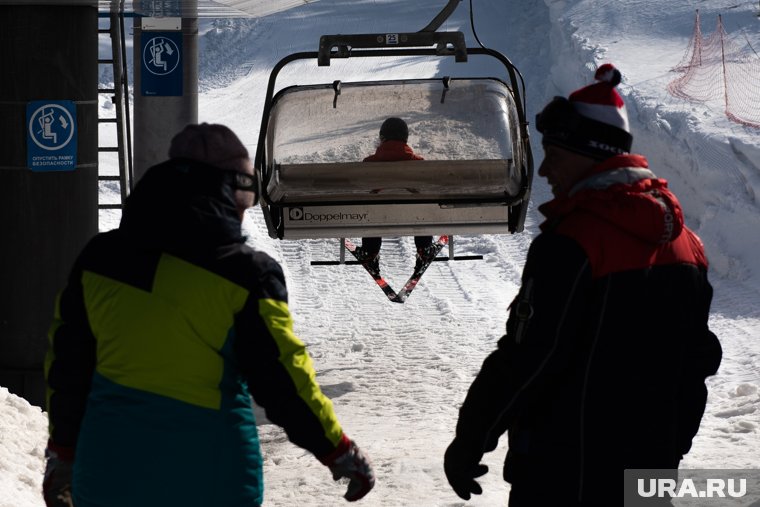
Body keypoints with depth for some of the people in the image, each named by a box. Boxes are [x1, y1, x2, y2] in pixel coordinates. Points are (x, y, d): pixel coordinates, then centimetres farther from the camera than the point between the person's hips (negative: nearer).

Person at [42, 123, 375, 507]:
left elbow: (67, 364, 12)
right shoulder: (244, 272, -8)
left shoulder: (99, 258, 5)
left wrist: (62, 452, 23)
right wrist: (340, 451, 3)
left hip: (107, 475, 3)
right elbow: (281, 377, -8)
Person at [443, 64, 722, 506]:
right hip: (652, 470, 8)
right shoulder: (683, 241, 7)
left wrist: (470, 441, -10)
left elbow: (527, 358, -20)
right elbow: (699, 355, 13)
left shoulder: (574, 242, -19)